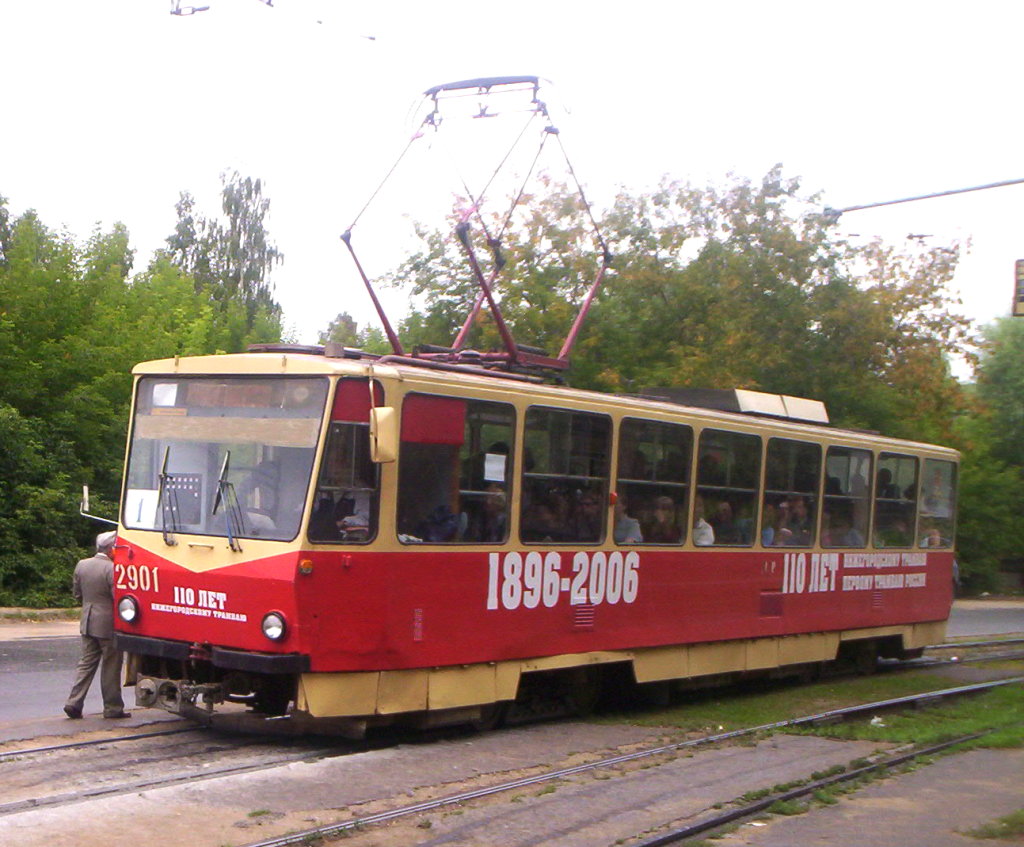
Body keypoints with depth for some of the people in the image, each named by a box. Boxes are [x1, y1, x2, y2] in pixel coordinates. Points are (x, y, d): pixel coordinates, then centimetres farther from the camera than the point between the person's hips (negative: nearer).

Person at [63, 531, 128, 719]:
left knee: (86, 663, 13)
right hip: (108, 624, -6)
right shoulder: (111, 569, -19)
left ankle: (74, 703, 6)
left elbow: (77, 593, 13)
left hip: (87, 624, 7)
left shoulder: (81, 565, 4)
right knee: (111, 667, 3)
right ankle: (112, 708, 11)